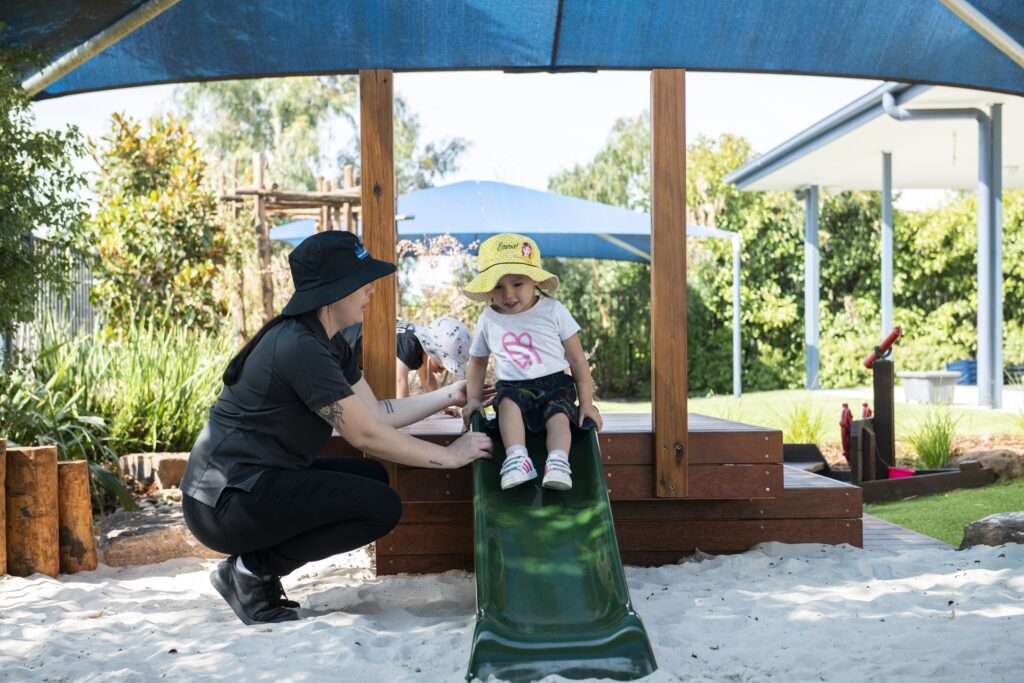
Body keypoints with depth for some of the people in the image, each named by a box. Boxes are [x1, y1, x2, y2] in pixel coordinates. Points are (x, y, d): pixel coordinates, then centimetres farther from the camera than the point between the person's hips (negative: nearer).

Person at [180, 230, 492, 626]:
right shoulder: (300, 348, -20)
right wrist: (449, 456, -10)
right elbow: (365, 435, -18)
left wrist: (449, 396, 13)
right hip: (227, 500, -10)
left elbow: (376, 412, 14)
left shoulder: (328, 345, 11)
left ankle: (254, 565, 7)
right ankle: (252, 570, -5)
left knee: (372, 477, 14)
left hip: (255, 482, 10)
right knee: (382, 506, -11)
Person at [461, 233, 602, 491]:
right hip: (514, 388, 1)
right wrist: (474, 398, 7)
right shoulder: (488, 320, 6)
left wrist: (586, 403, -1)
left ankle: (558, 463, -44)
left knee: (559, 415, -30)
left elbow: (577, 359, 3)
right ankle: (516, 459, -43)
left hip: (556, 385, -1)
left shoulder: (553, 311, -1)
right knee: (507, 401, -31)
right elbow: (477, 361, 22)